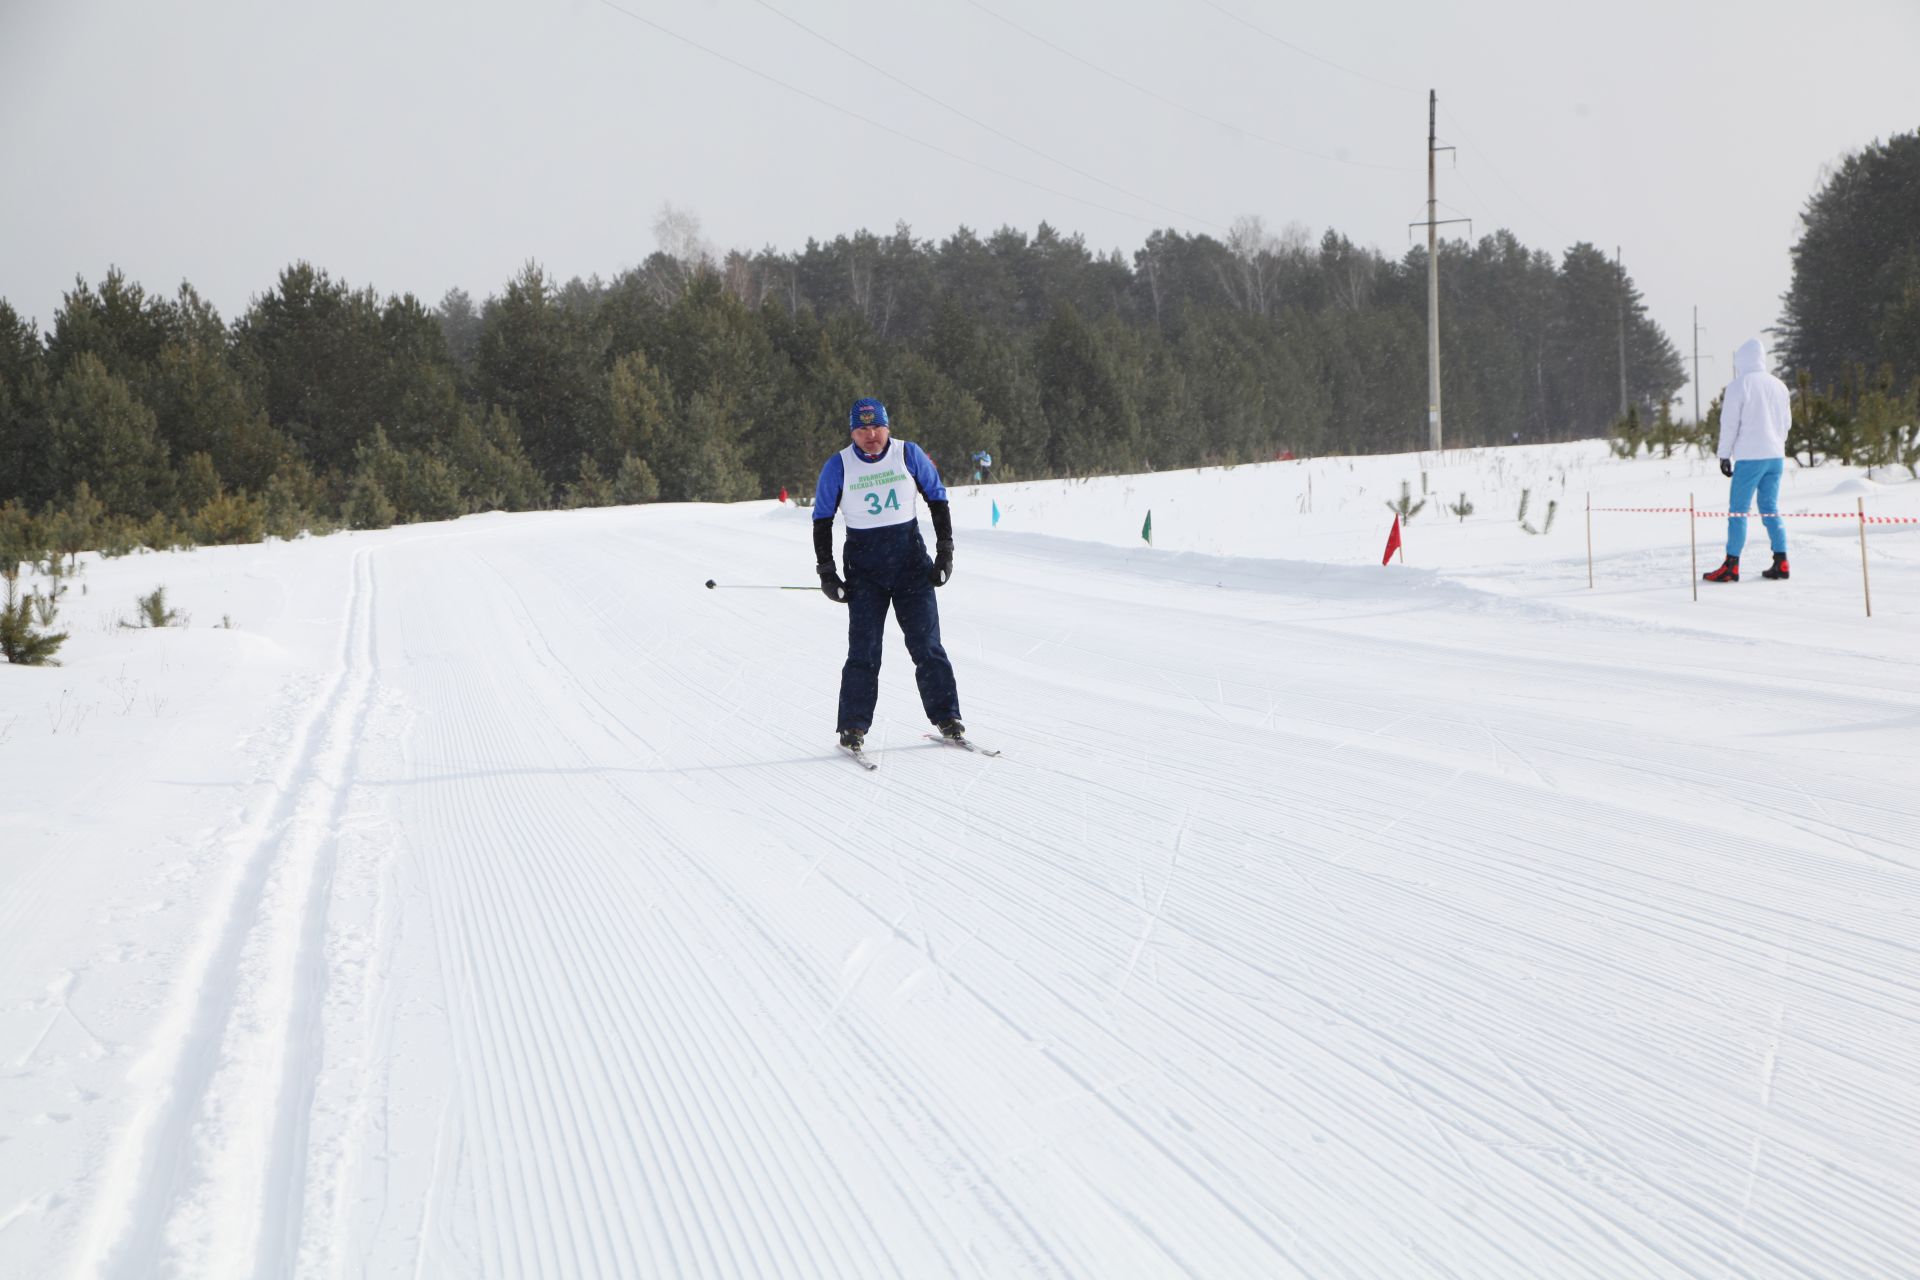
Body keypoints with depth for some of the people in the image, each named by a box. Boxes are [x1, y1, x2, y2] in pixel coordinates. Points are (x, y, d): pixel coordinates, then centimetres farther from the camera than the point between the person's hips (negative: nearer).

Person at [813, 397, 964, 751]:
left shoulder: (909, 455, -3)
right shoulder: (838, 466, -5)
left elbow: (937, 499, 7)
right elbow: (822, 519, 2)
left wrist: (945, 553, 3)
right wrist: (827, 574, -2)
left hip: (911, 558, 1)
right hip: (864, 565, -1)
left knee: (926, 644, -1)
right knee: (863, 650, -6)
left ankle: (946, 717, 6)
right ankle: (853, 727, -1)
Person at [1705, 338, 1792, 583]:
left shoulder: (1739, 386, -7)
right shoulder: (1779, 386, 11)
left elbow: (1729, 424, -8)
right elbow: (1787, 422, 18)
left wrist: (1724, 455, -2)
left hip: (1750, 457, -6)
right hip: (1776, 455, 6)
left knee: (1738, 510, -2)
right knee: (1771, 509, 11)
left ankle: (1731, 567, -5)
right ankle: (1781, 562, 4)